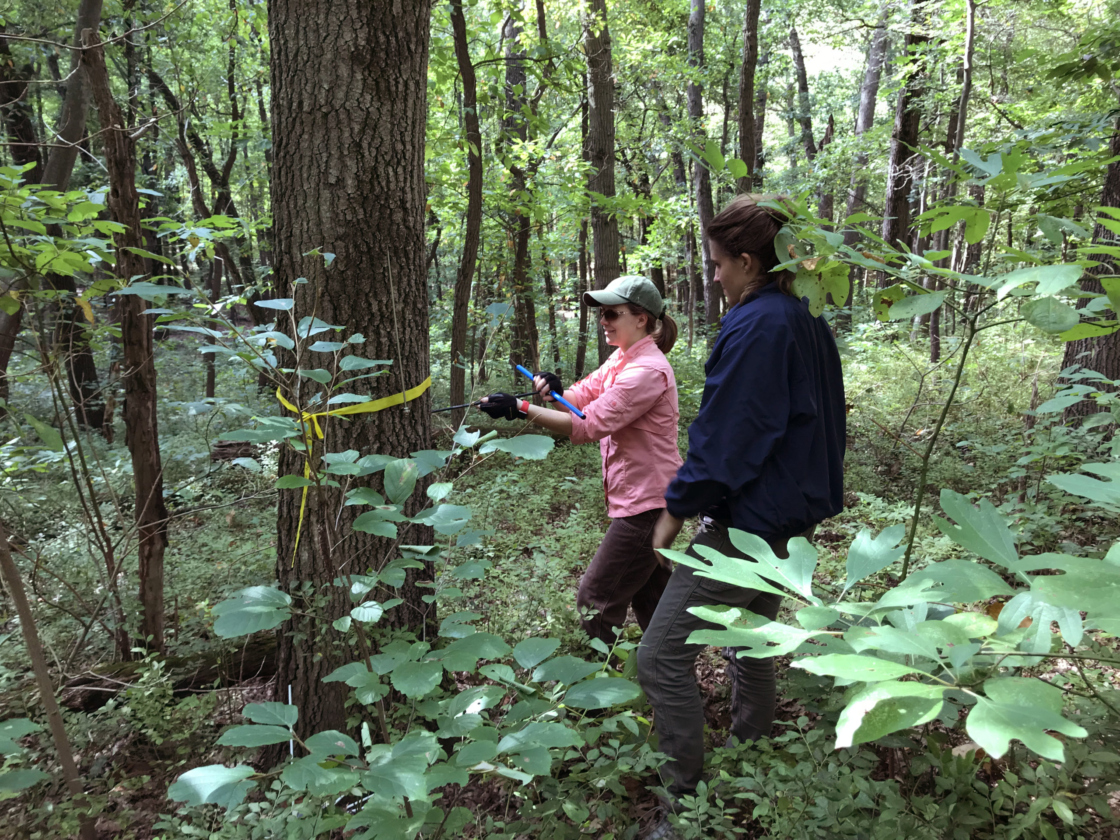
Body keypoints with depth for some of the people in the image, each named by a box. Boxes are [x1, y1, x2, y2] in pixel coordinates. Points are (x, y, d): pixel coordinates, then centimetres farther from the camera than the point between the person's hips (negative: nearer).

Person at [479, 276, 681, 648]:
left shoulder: (648, 371, -21)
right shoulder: (620, 359, 11)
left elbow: (590, 424, -26)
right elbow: (583, 396, 6)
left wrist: (521, 408, -27)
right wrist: (555, 391, -17)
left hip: (646, 502, -10)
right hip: (641, 500, 10)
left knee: (595, 601, -2)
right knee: (649, 600, 22)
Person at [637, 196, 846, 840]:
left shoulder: (754, 328, -19)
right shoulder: (809, 323, 10)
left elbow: (724, 437, -21)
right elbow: (821, 419, 18)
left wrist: (677, 508, -11)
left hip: (748, 521, -10)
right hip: (795, 515, 11)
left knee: (662, 658, -6)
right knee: (753, 644, 23)